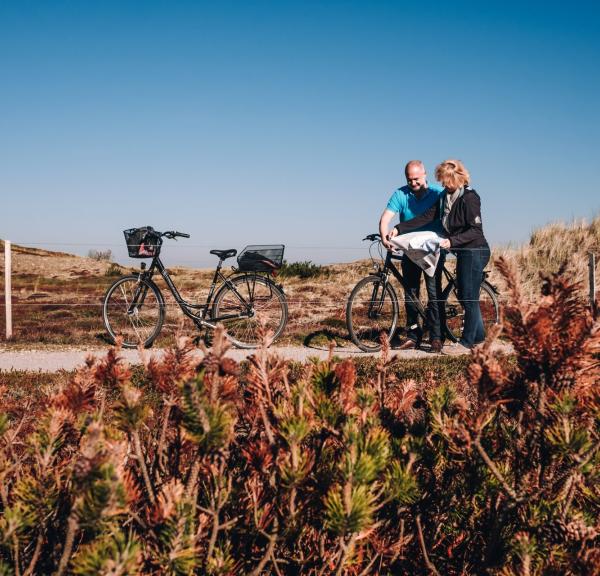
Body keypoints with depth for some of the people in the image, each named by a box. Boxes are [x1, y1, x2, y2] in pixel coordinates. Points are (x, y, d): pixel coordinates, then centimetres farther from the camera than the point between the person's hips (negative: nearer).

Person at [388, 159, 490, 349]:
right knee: (463, 296, 14)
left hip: (475, 252, -9)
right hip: (463, 252, 9)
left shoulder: (469, 198, -16)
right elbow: (426, 217, 5)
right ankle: (478, 335, 26)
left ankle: (467, 340, 3)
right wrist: (399, 229, -3)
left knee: (469, 298, -5)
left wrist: (451, 241, -31)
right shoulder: (445, 197, 9)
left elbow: (476, 230, -21)